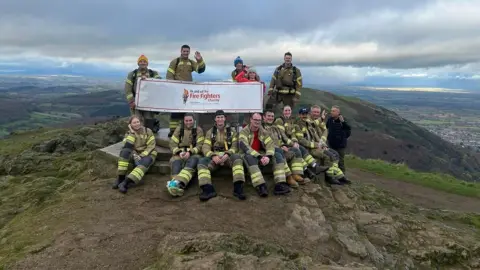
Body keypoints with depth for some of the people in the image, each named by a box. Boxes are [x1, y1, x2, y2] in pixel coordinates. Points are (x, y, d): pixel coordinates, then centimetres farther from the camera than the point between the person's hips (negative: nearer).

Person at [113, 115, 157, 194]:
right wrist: (132, 133, -19)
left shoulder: (148, 131, -2)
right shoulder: (128, 133, 6)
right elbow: (127, 147, -11)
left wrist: (142, 156, -20)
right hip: (135, 154, 3)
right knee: (124, 150, -29)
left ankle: (126, 183, -46)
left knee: (143, 164, -38)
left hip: (147, 154, -3)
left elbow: (151, 146, -9)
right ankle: (121, 177, -27)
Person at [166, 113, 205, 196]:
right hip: (179, 153, 2)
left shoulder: (198, 130, 8)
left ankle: (178, 182, -61)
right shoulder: (179, 129, 13)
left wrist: (190, 152, -20)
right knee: (176, 163, -34)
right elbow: (172, 144, 7)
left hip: (193, 153, -1)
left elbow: (200, 145, -2)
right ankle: (178, 187, -58)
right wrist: (179, 152, -14)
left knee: (192, 162, -37)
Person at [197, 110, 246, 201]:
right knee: (202, 162, -29)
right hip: (214, 157, 1)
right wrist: (213, 156, -20)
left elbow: (235, 146, 0)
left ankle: (238, 188, -41)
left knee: (237, 158, -35)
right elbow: (205, 147, 1)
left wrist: (227, 154, -21)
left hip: (228, 156, -1)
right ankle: (208, 189, -39)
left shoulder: (232, 131, 12)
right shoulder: (210, 132, 13)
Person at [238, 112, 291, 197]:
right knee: (250, 158, -40)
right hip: (248, 155, -5)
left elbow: (270, 144, -6)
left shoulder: (263, 131, 7)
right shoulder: (244, 131, -8)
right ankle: (260, 186, -46)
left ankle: (280, 184, -30)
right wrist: (259, 157, -31)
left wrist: (268, 156, -28)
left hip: (261, 154, 5)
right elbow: (244, 147, -23)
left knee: (278, 155, -16)